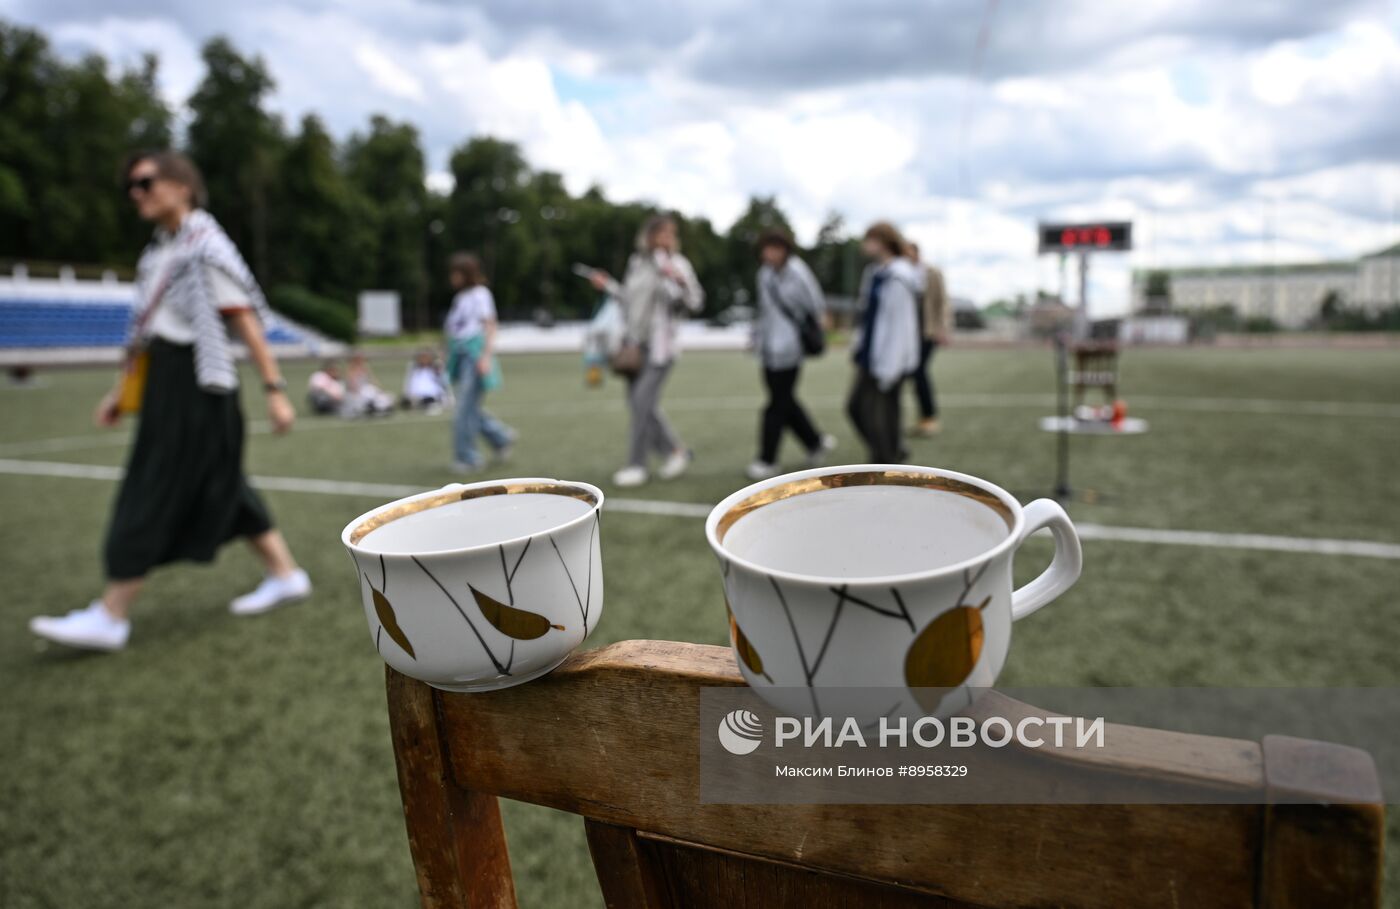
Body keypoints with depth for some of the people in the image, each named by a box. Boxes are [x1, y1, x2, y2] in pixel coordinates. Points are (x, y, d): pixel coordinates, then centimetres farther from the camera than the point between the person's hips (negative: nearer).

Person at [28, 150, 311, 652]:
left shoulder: (206, 247, -11)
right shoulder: (158, 252, 16)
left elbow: (247, 322, -15)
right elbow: (145, 331, 20)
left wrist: (274, 390, -19)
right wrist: (122, 390, 19)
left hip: (196, 388, -9)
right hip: (164, 384, 9)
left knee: (152, 494, -4)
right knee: (222, 489, 13)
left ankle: (111, 616, 4)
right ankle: (285, 574, 23)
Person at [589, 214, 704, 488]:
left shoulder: (678, 264, -3)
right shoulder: (636, 262, 11)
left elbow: (696, 302, -9)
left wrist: (681, 280, -25)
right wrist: (609, 286, 15)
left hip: (659, 346, -6)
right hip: (634, 342, 6)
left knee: (644, 402, -11)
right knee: (637, 402, 6)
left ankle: (636, 465, 0)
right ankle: (674, 451, 21)